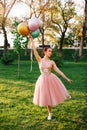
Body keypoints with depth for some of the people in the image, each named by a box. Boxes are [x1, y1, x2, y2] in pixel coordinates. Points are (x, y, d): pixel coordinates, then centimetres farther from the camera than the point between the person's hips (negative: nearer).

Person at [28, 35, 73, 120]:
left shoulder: (52, 62, 1)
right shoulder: (40, 60, -2)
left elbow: (58, 71, -1)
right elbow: (34, 50, -8)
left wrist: (67, 79, -5)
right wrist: (31, 39, -13)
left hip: (51, 79, 0)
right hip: (43, 80, 0)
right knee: (47, 97, 11)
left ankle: (66, 95, 43)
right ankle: (50, 113, 30)